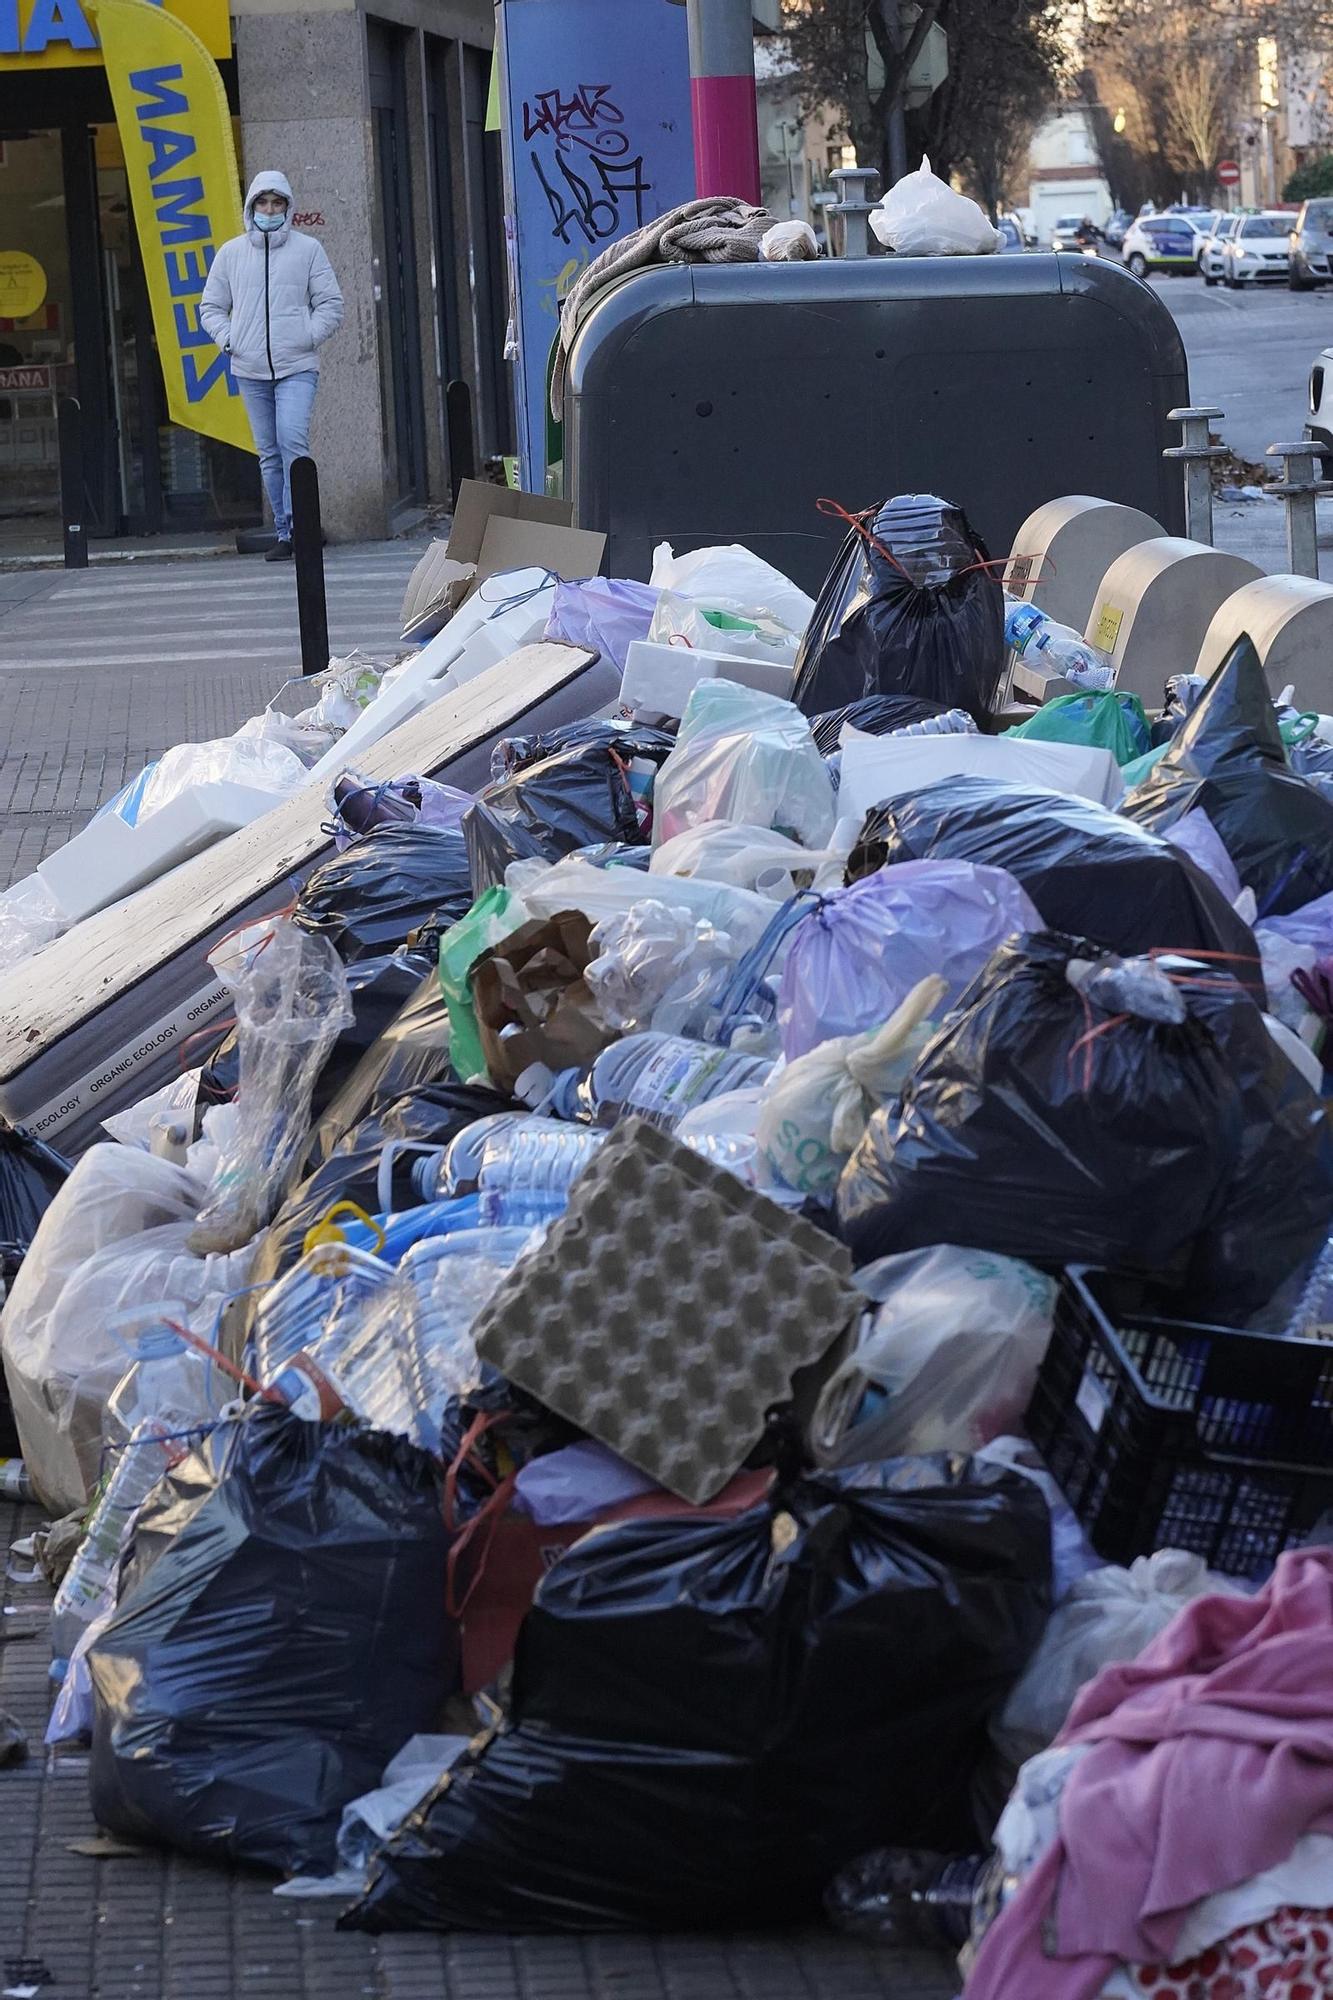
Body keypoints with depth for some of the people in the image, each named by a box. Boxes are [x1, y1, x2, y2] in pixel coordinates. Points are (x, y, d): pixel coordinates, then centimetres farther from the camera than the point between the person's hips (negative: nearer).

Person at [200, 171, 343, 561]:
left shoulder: (307, 249, 5)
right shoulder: (231, 253, 11)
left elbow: (331, 305, 6)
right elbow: (211, 306, 18)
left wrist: (308, 336, -6)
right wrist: (227, 339, 2)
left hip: (296, 367, -3)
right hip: (250, 369, 3)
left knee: (292, 441, -19)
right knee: (269, 453, 5)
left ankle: (297, 524, -17)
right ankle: (284, 532, 10)